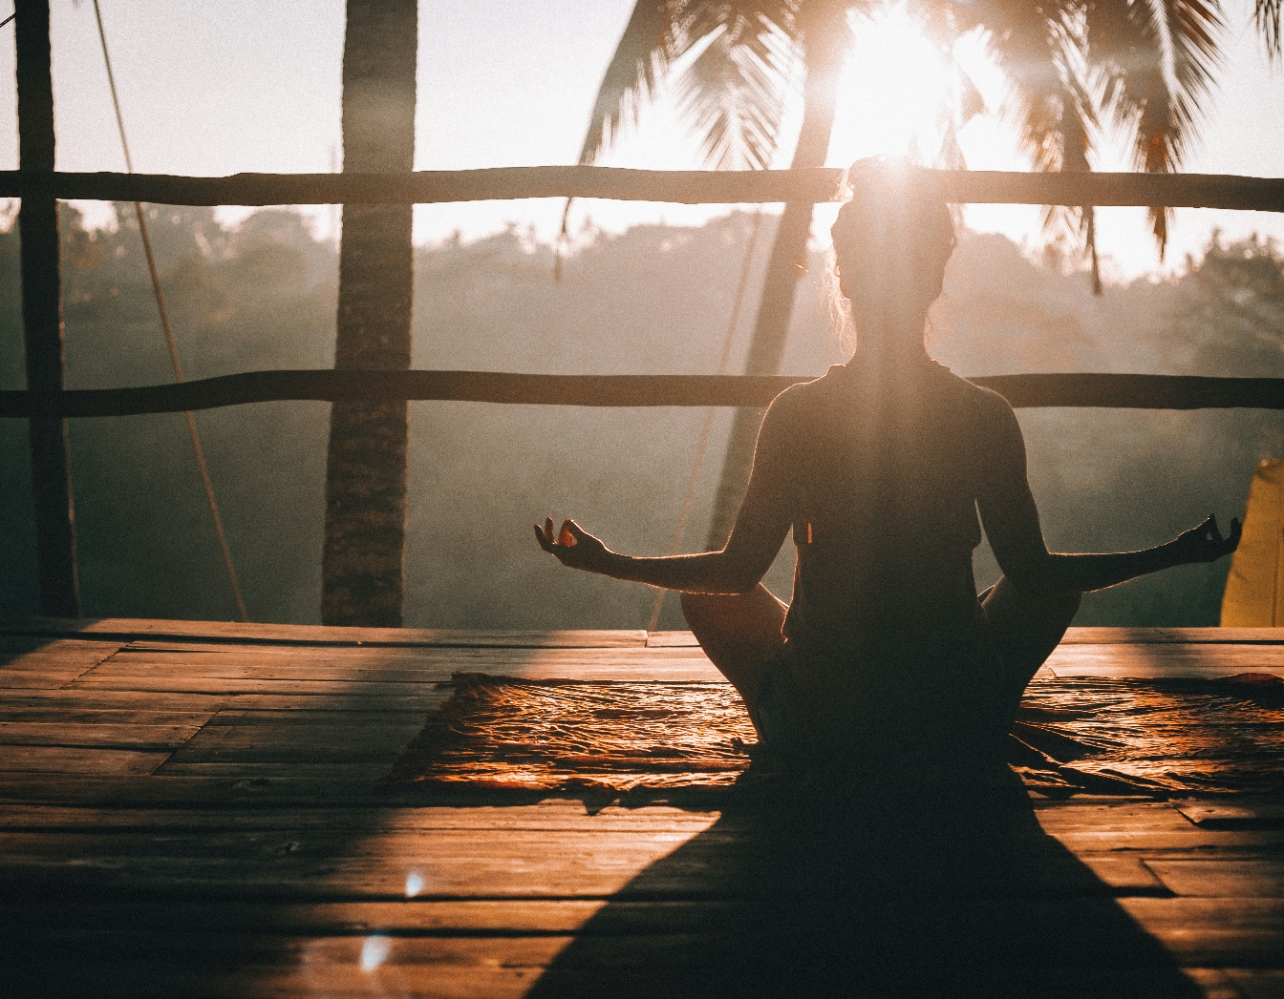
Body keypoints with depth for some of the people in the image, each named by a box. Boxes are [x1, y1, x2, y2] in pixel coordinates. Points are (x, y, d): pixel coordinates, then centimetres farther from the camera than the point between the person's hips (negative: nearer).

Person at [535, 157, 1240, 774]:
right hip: (960, 735, 1)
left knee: (707, 596, 25)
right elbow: (1032, 571, -1)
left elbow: (738, 570, -3)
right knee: (1059, 585, 27)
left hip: (816, 733, 0)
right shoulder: (986, 416, -8)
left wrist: (609, 562, 12)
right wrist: (1175, 554, 13)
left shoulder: (796, 413, -9)